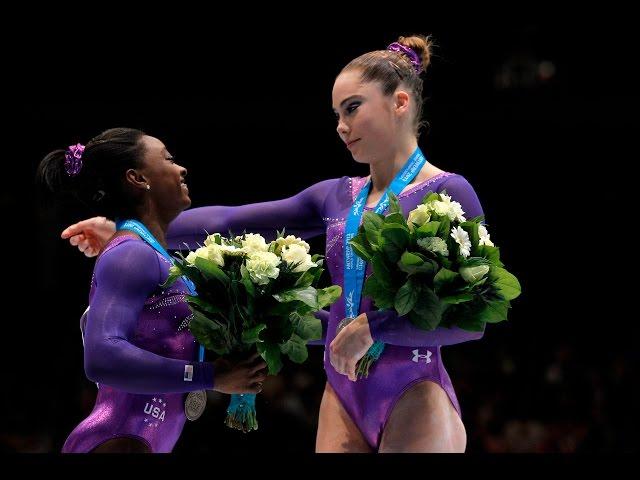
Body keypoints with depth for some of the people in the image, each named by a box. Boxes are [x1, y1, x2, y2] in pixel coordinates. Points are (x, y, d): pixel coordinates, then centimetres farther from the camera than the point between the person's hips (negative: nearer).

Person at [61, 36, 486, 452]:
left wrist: (375, 328, -19)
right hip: (343, 399, 6)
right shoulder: (337, 197, 13)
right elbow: (229, 222, 12)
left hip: (414, 401, -6)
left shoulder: (449, 194, -6)